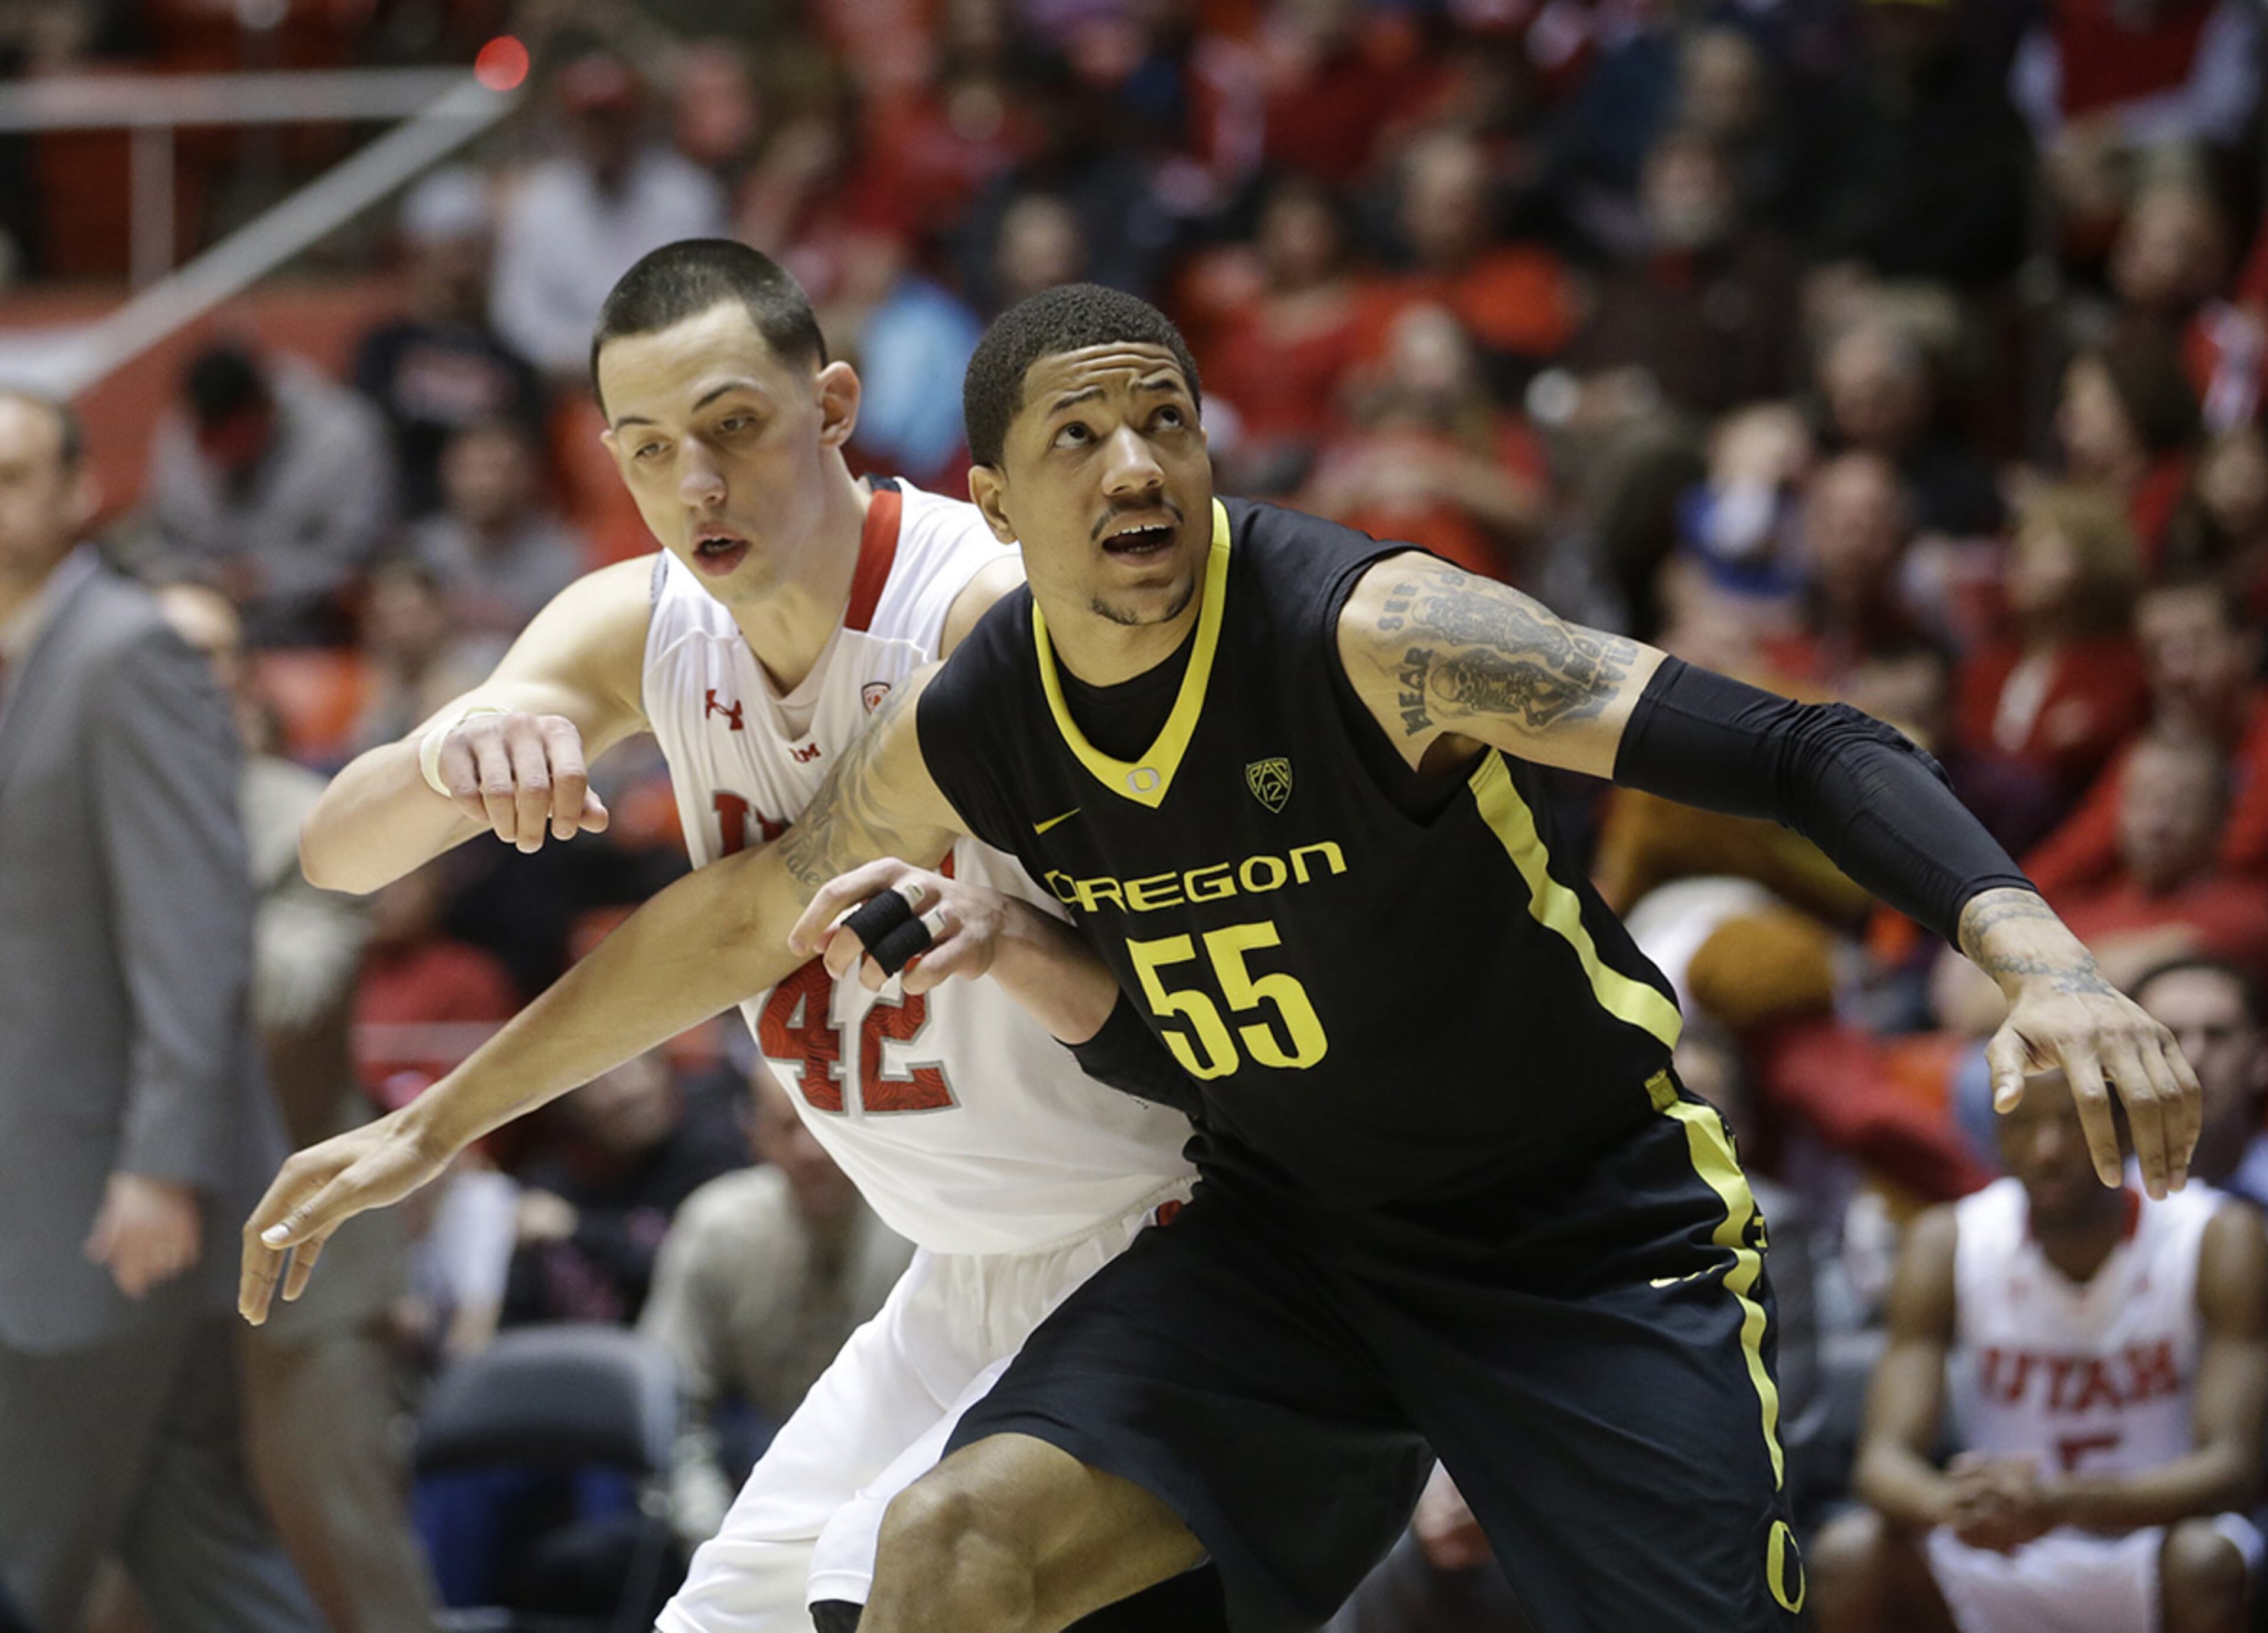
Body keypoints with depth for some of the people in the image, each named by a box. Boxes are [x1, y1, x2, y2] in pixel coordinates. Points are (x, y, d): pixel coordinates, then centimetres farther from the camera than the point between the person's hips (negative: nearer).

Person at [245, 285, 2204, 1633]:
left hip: (1590, 1230, -4)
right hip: (1288, 1226, 5)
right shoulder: (964, 735, -7)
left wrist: (2040, 958, -48)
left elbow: (1798, 753, -32)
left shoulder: (1368, 632, -26)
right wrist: (432, 1130, 18)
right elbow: (739, 919, 12)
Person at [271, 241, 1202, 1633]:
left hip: (1154, 1253, -7)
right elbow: (337, 852, -9)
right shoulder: (643, 631, -3)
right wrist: (448, 757, -32)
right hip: (968, 1281, 7)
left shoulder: (995, 609, -24)